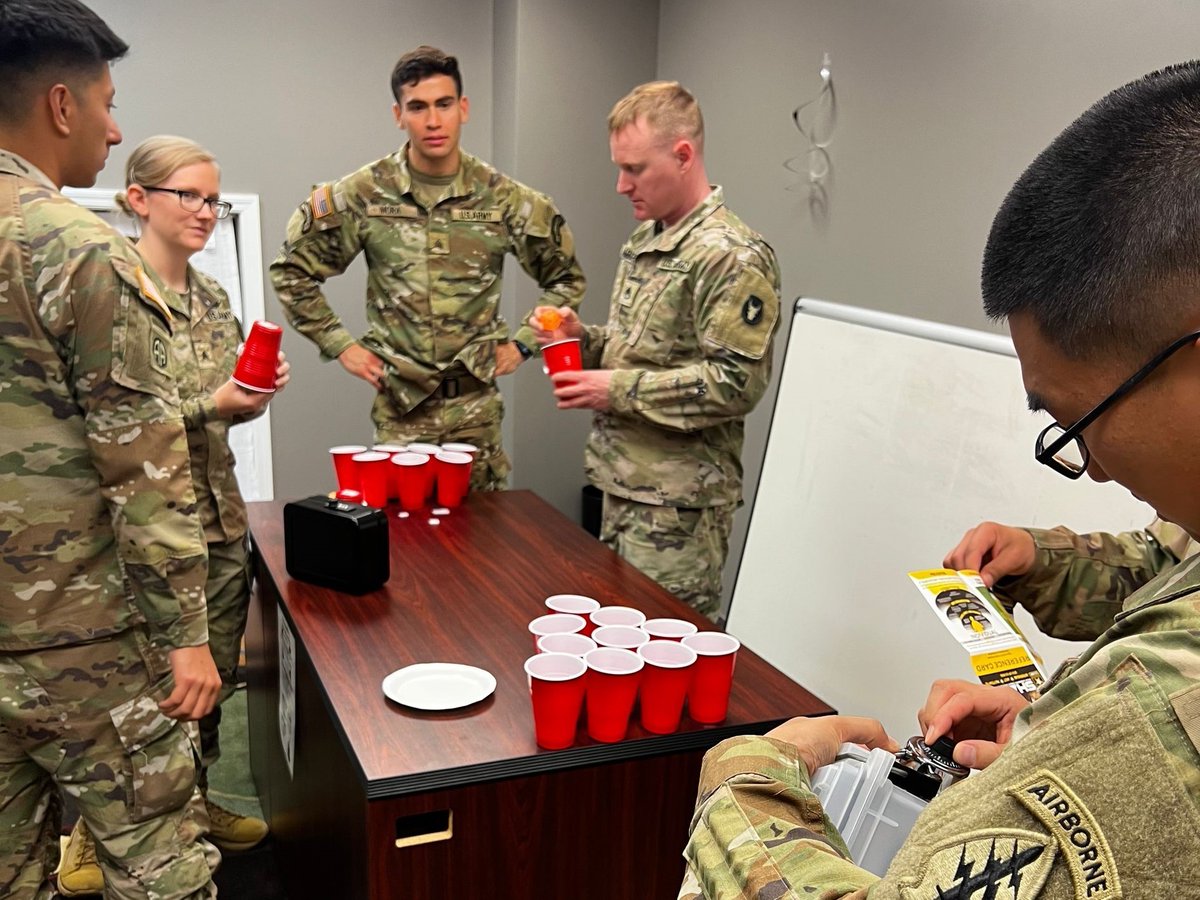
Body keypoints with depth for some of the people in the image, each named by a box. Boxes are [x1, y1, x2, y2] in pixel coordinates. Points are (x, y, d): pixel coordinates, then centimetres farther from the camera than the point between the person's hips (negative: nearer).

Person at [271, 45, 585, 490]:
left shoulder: (504, 198, -1)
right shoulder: (363, 194, -3)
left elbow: (567, 277, 12)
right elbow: (291, 269, 7)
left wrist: (522, 343, 5)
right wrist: (339, 344, 1)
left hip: (477, 404, 1)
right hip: (399, 406, -1)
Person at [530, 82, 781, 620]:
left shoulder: (732, 257, -16)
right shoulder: (643, 240, 13)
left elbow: (737, 383, -22)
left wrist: (619, 390, -20)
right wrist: (584, 340, 4)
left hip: (678, 500, -9)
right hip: (624, 481, 9)